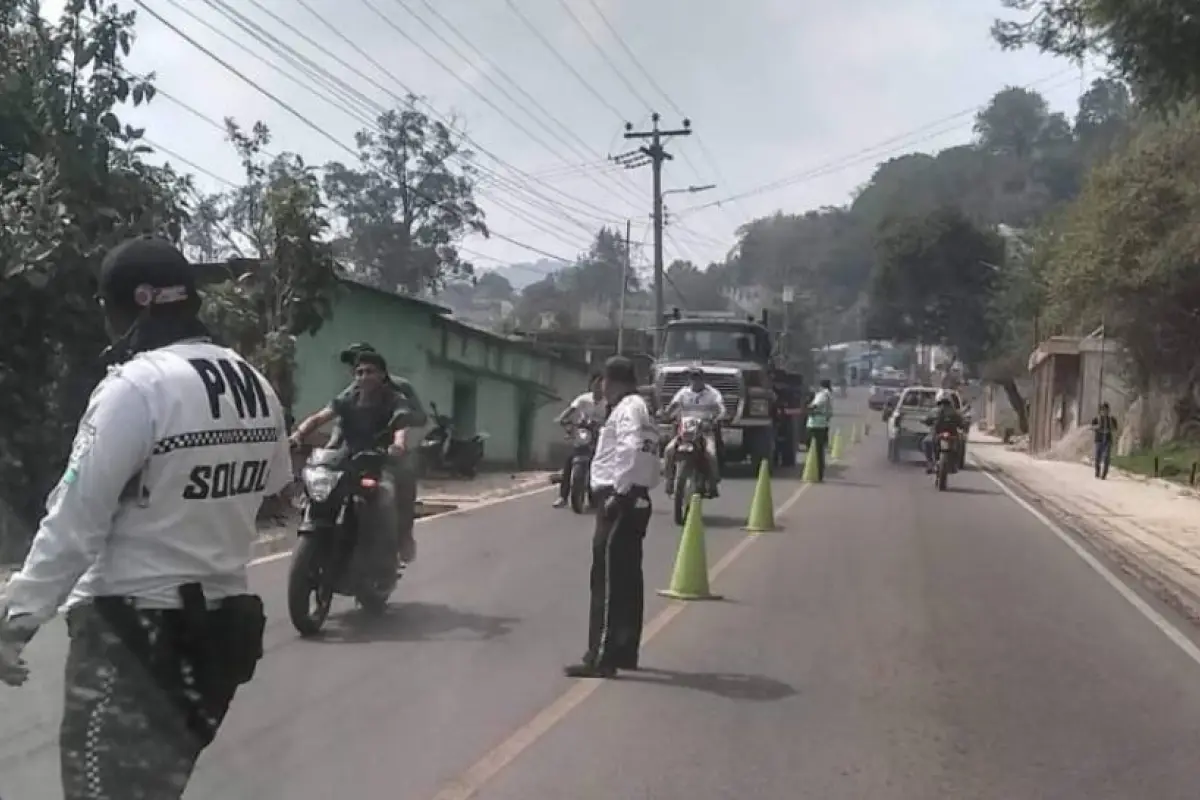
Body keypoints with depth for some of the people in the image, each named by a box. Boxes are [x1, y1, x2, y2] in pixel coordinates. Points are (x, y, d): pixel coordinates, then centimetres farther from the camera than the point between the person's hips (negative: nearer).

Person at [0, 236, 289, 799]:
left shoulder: (136, 385, -18)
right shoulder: (256, 385, 3)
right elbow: (274, 483, 18)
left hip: (132, 629, -7)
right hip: (221, 621, 7)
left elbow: (74, 521, -19)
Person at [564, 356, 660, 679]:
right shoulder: (640, 408, 19)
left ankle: (601, 658, -7)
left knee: (607, 581, -8)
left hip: (620, 500, -10)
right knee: (627, 580, 14)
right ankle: (625, 652, 22)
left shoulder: (628, 408, -12)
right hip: (635, 499, 10)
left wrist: (618, 492, -22)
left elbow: (631, 451, -27)